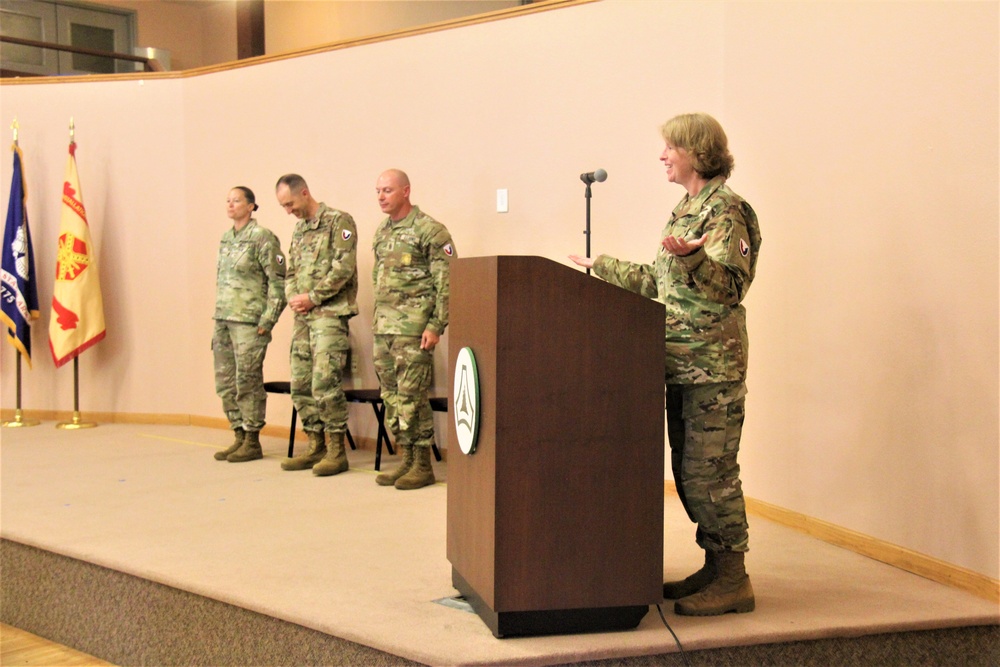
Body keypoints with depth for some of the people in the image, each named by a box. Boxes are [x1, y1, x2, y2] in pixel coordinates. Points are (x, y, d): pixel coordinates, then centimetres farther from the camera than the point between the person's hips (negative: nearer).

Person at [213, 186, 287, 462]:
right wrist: (217, 318, 16)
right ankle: (239, 436, 20)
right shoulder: (225, 238, 15)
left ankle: (252, 442, 7)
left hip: (248, 322, -8)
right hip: (222, 320, 8)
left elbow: (278, 281, -11)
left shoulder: (262, 237, -8)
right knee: (225, 382, 9)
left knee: (247, 382, -3)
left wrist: (268, 319, -14)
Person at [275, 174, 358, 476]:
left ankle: (337, 451, -3)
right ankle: (315, 448, 18)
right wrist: (292, 297, 4)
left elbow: (344, 268, -14)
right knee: (301, 385, 8)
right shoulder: (298, 230, 20)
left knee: (325, 384, -12)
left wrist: (313, 297, -12)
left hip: (330, 313, -8)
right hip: (303, 316, 8)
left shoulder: (338, 221, -5)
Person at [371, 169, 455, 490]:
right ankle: (406, 459, 19)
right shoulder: (382, 231, 15)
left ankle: (423, 466, 3)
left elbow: (447, 283, -12)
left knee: (411, 397, -7)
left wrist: (436, 326, -16)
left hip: (413, 329, -8)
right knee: (391, 396, 9)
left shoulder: (429, 230, -9)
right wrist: (377, 316, 18)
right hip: (383, 329, 8)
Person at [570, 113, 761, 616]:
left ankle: (733, 580, 4)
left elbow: (732, 285, -19)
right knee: (688, 470, 12)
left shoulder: (725, 210, -9)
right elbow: (658, 281, 25)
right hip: (681, 363, 9)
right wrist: (602, 267, 33)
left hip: (713, 365, -9)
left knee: (709, 470, -6)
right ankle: (714, 567, 21)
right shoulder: (685, 209, 19)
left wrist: (692, 257, -36)